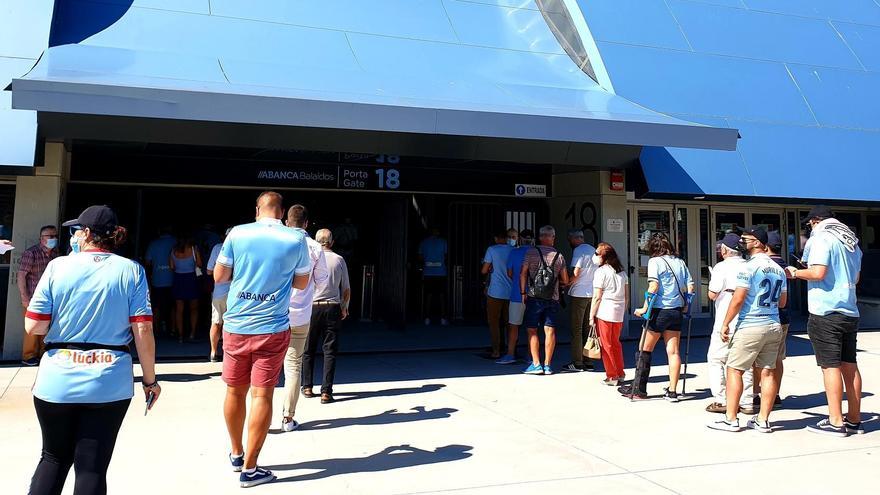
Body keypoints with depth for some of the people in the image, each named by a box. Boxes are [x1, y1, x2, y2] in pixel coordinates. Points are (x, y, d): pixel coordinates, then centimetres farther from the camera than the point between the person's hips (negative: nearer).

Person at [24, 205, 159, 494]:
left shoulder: (58, 266, -2)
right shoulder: (131, 271, -2)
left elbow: (33, 327, -3)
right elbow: (143, 331, -8)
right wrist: (149, 380, 1)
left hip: (57, 382, 1)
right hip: (109, 384, -1)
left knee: (54, 458, 20)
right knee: (92, 467, 7)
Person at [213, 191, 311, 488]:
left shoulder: (237, 233, -1)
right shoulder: (297, 239, -3)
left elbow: (219, 277, 5)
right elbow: (301, 283, 7)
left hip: (235, 326, 2)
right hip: (272, 329, -2)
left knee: (235, 391, 15)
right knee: (261, 396, 2)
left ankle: (237, 455, 32)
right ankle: (249, 469, 5)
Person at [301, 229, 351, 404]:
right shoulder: (339, 260, 1)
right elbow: (346, 290, 4)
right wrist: (344, 308, 19)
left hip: (312, 307, 0)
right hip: (333, 307, 0)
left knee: (308, 349, 13)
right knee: (330, 350, 3)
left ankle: (307, 387, 20)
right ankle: (326, 391, 0)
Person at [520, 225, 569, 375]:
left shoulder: (531, 252, -4)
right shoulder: (559, 256, 4)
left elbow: (523, 274, -5)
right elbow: (565, 281, 9)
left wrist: (523, 292, 2)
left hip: (534, 297, -2)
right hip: (553, 298, 2)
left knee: (532, 331, 4)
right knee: (550, 331, 5)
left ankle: (536, 364, 0)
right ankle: (547, 365, 8)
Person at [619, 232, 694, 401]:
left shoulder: (655, 261, -7)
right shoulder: (680, 262, 10)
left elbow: (653, 287, -18)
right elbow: (690, 287, 10)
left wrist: (645, 308, -14)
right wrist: (685, 307, 21)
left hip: (659, 311, -5)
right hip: (676, 311, 6)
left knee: (645, 350, 6)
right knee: (673, 351, 7)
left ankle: (638, 389, 11)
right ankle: (672, 392, 9)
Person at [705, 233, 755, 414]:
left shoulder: (722, 267, -10)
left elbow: (712, 295, -10)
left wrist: (712, 283, 8)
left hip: (726, 323, -6)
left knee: (716, 360, 5)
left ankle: (721, 401, 3)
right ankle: (746, 402, 15)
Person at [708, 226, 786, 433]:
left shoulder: (749, 267, -12)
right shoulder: (778, 269, 11)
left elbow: (738, 299, -15)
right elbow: (782, 302, 18)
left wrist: (725, 323, -8)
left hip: (750, 327, -7)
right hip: (774, 327, 7)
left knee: (734, 370, 1)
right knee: (767, 372, 9)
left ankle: (731, 419, 3)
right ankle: (763, 420, 13)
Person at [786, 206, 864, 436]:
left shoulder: (821, 239, -9)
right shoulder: (852, 242, 17)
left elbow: (818, 272, -20)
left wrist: (795, 273, -5)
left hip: (826, 312, -8)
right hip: (850, 312, 8)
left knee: (830, 366, -5)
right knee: (850, 365, 11)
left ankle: (835, 422, -3)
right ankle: (854, 419, 17)